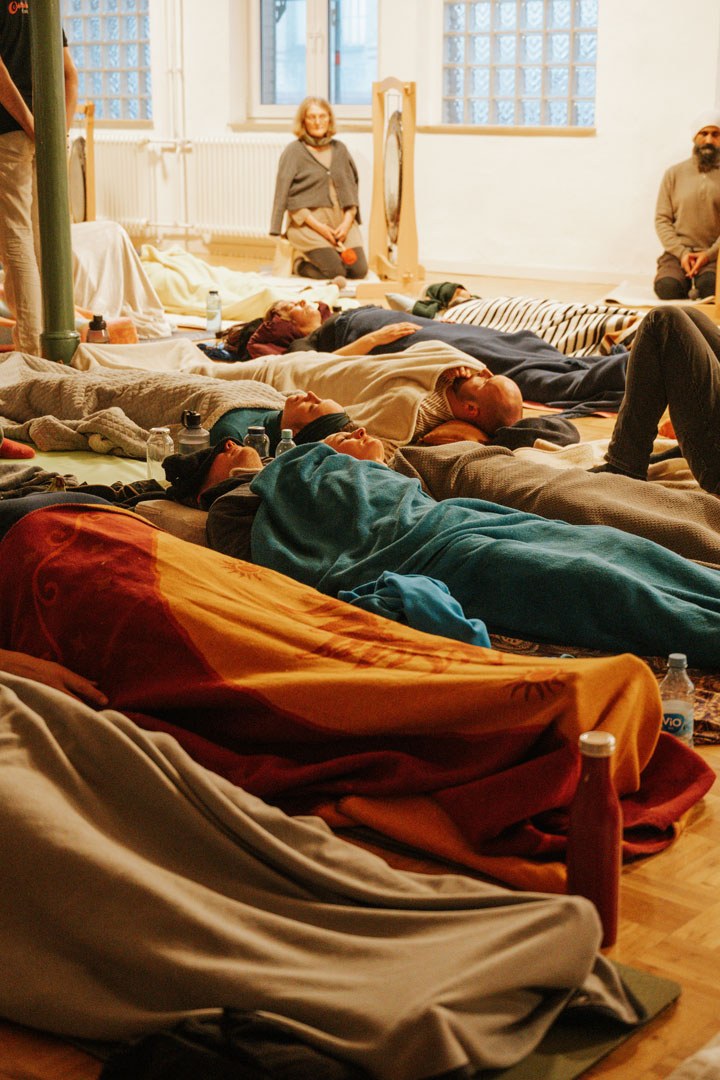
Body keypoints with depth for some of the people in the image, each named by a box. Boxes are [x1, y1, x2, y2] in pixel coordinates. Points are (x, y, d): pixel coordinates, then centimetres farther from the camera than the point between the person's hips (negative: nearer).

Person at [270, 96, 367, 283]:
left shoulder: (339, 149, 13)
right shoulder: (293, 152, -1)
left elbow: (352, 189, 14)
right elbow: (285, 196, -5)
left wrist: (347, 221, -5)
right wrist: (318, 226, -13)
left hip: (341, 220, 5)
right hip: (307, 221, -5)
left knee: (359, 270, -11)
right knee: (336, 271, -21)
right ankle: (299, 265, 7)